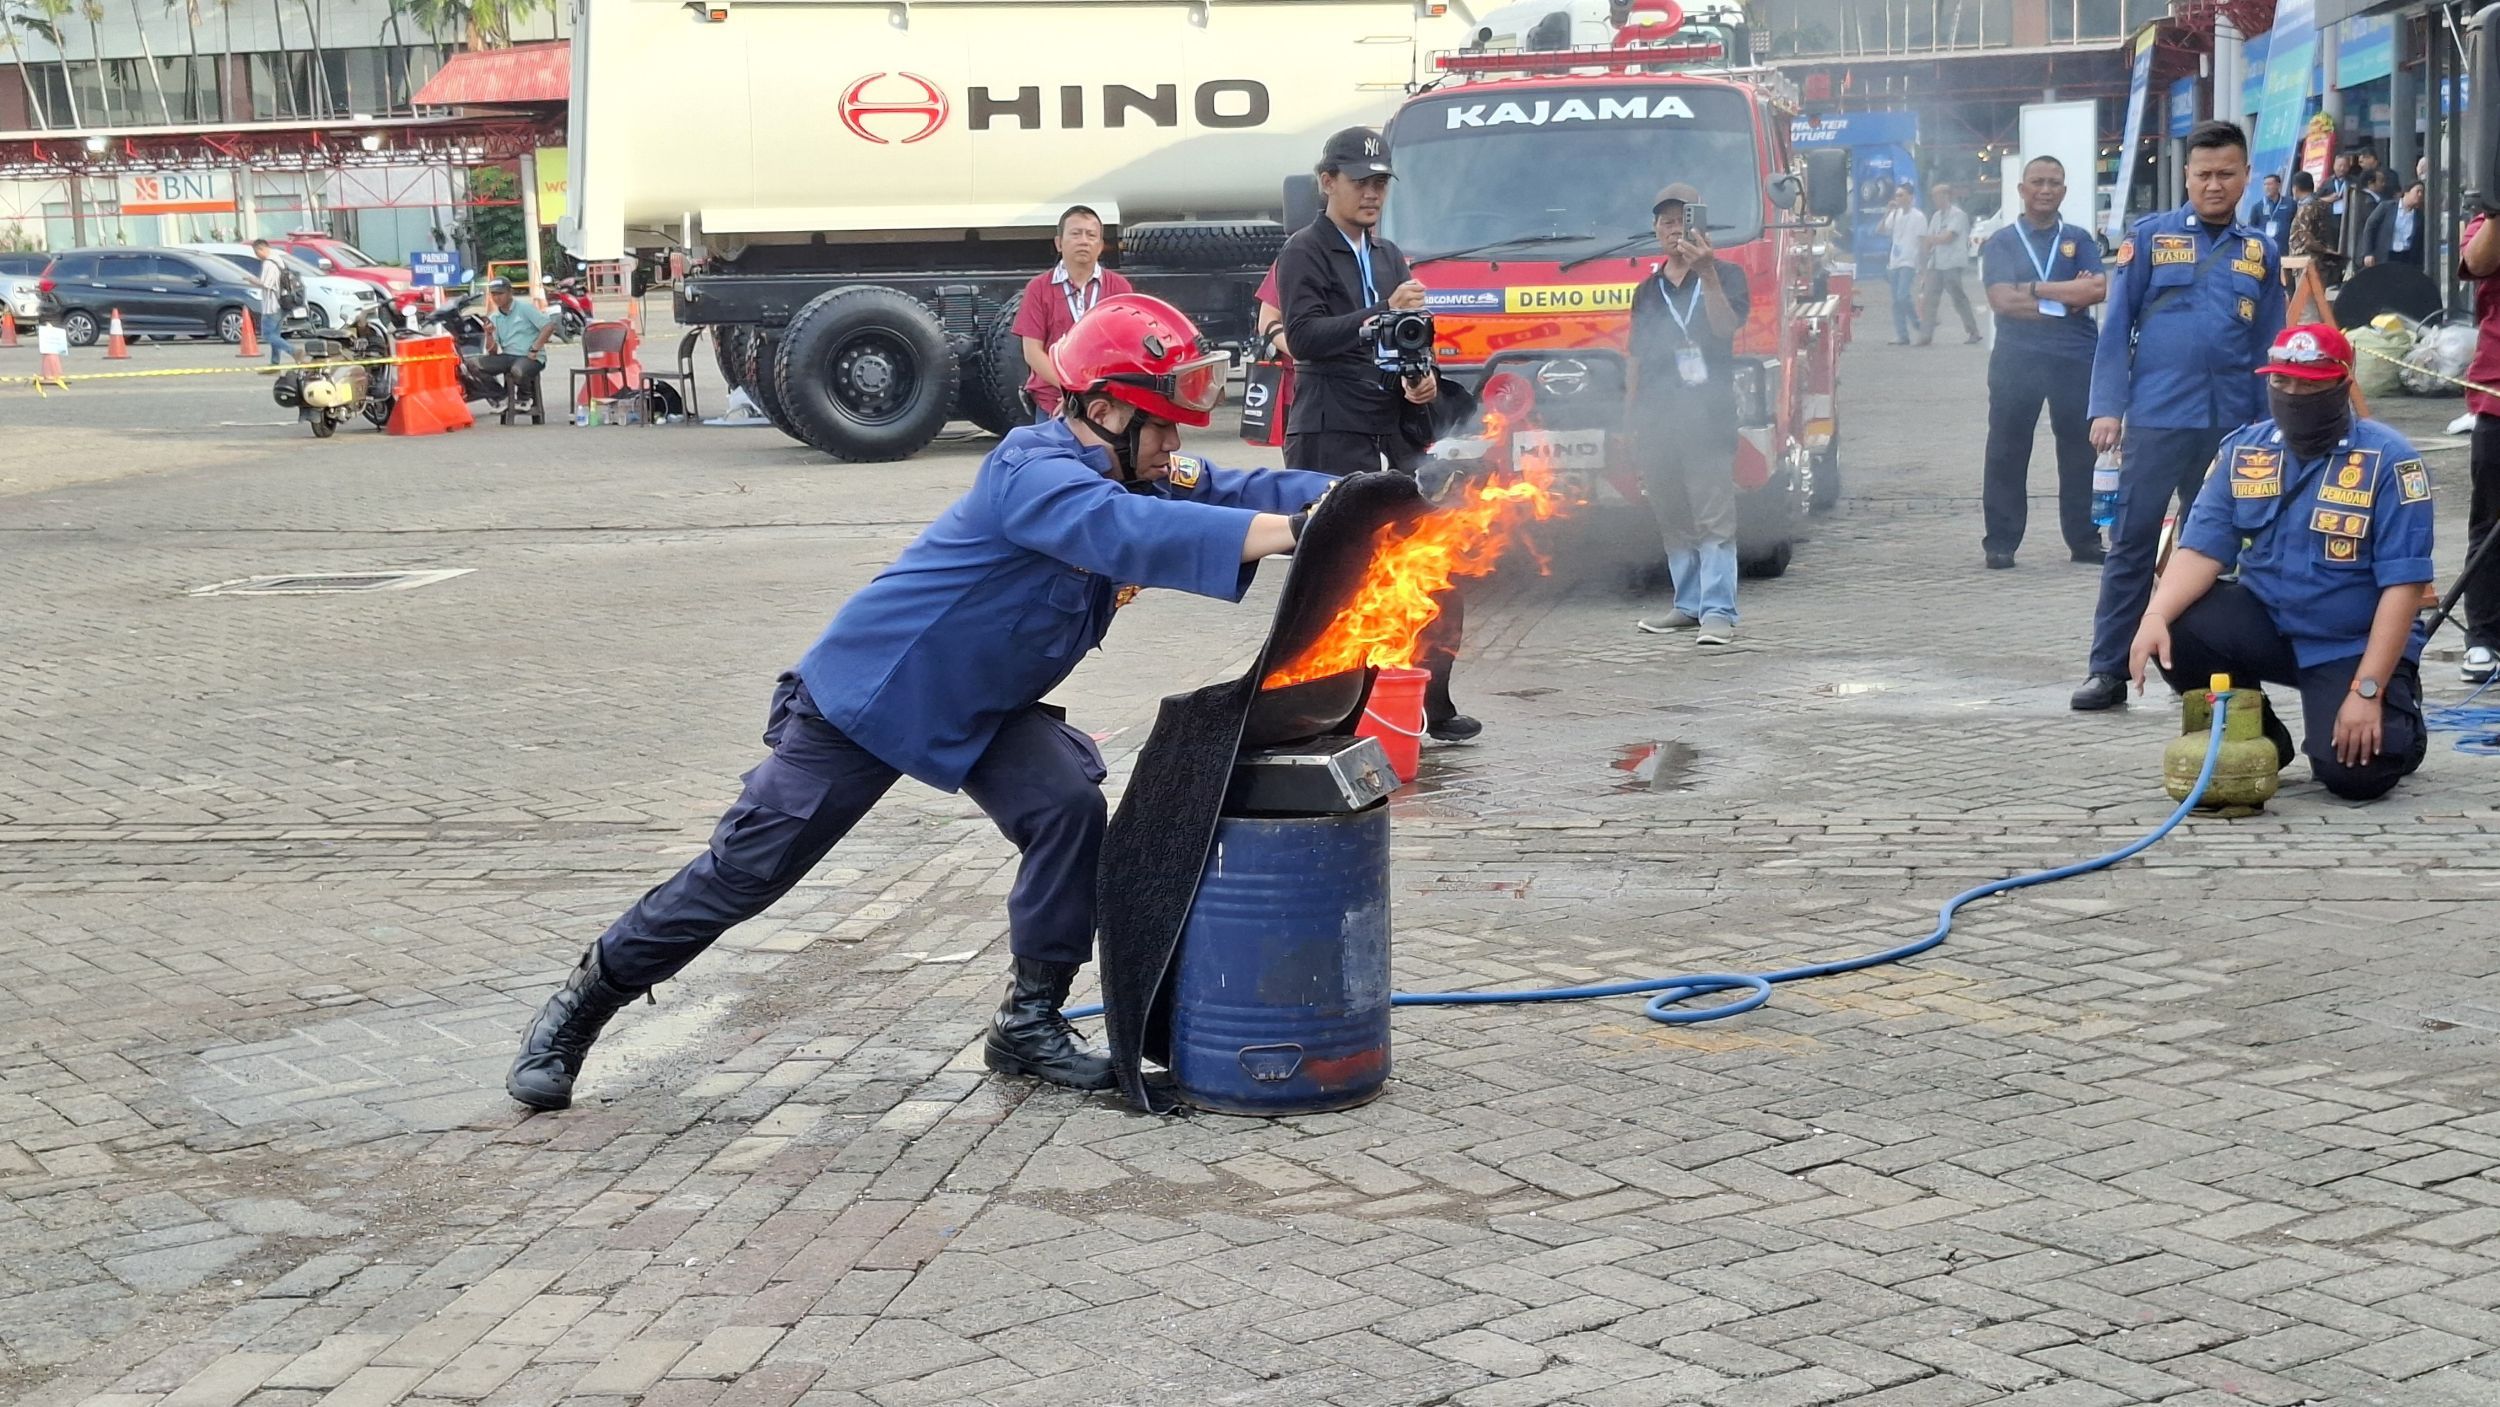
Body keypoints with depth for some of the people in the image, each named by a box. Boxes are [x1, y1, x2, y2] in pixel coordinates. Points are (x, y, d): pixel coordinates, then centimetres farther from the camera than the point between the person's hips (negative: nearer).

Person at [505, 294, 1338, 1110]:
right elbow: (1130, 533, -47)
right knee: (747, 869, -1)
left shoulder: (1137, 480, -3)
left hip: (980, 710, 7)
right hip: (864, 695, -7)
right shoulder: (1034, 472, -30)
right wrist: (1298, 532, -53)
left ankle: (1029, 1023, -2)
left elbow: (1243, 493, -6)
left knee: (1069, 806, -16)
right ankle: (580, 1006, 16)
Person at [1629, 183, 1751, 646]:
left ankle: (1718, 611, -14)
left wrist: (1707, 274, -25)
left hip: (1708, 417, -5)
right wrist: (1634, 423, 17)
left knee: (1714, 517, -10)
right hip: (1657, 421, 5)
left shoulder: (1725, 276, 5)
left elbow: (1726, 327, -14)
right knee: (1673, 519, 8)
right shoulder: (1648, 291, 18)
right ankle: (1688, 604, 16)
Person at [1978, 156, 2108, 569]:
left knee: (2081, 450, 6)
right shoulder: (2001, 242, 7)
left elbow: (2098, 289, -6)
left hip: (2076, 359, 1)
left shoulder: (2079, 240, 11)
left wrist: (2036, 289, -11)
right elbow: (2002, 300, -8)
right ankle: (2000, 542, 7)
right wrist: (2066, 298, -10)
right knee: (2007, 453, 1)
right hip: (2016, 359, -1)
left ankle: (2084, 539, 15)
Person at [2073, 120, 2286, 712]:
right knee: (2132, 545, -3)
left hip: (2231, 424, 3)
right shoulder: (2149, 237, 3)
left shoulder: (2260, 253, 11)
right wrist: (2106, 408, -7)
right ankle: (2109, 669, 0)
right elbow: (2116, 325, 1)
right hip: (2155, 419, -3)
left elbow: (2268, 349, 13)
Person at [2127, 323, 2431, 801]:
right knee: (2176, 634, -24)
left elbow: (2403, 586, -17)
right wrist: (2155, 616, -27)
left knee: (2353, 772, -25)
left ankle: (2396, 720, 15)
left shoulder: (2388, 460, -15)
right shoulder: (2243, 451, -1)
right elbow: (2203, 550, -6)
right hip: (2266, 625, 4)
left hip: (2354, 646, -4)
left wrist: (2367, 692, -24)